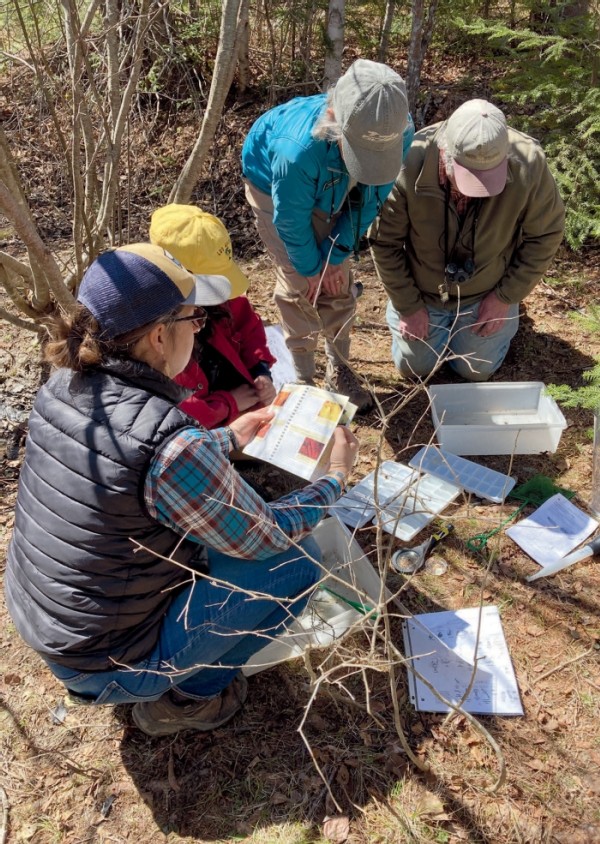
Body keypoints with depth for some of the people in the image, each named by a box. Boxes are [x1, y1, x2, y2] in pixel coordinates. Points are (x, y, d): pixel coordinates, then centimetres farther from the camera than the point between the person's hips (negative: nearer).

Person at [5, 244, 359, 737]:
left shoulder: (64, 386, -9)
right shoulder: (175, 446, -32)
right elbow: (265, 538, -16)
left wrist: (228, 439, 14)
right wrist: (336, 477, -1)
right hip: (109, 667, -7)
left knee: (201, 514, 21)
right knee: (298, 558, -4)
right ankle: (185, 694, 11)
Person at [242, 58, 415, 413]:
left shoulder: (400, 131, -34)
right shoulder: (297, 149, -46)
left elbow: (371, 199, -16)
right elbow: (291, 220, -27)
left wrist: (337, 255, -12)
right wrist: (311, 268, -11)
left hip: (332, 190, 4)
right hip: (272, 183, -3)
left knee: (338, 280, 5)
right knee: (299, 284, -7)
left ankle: (340, 369, 24)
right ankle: (303, 378, 13)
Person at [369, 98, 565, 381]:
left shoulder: (529, 165, -29)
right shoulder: (410, 165, -32)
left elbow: (545, 235, -11)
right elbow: (383, 242, -18)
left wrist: (506, 297, -11)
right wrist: (407, 305, -13)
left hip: (486, 293, 1)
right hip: (421, 291, 0)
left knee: (476, 371, 11)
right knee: (413, 368, 12)